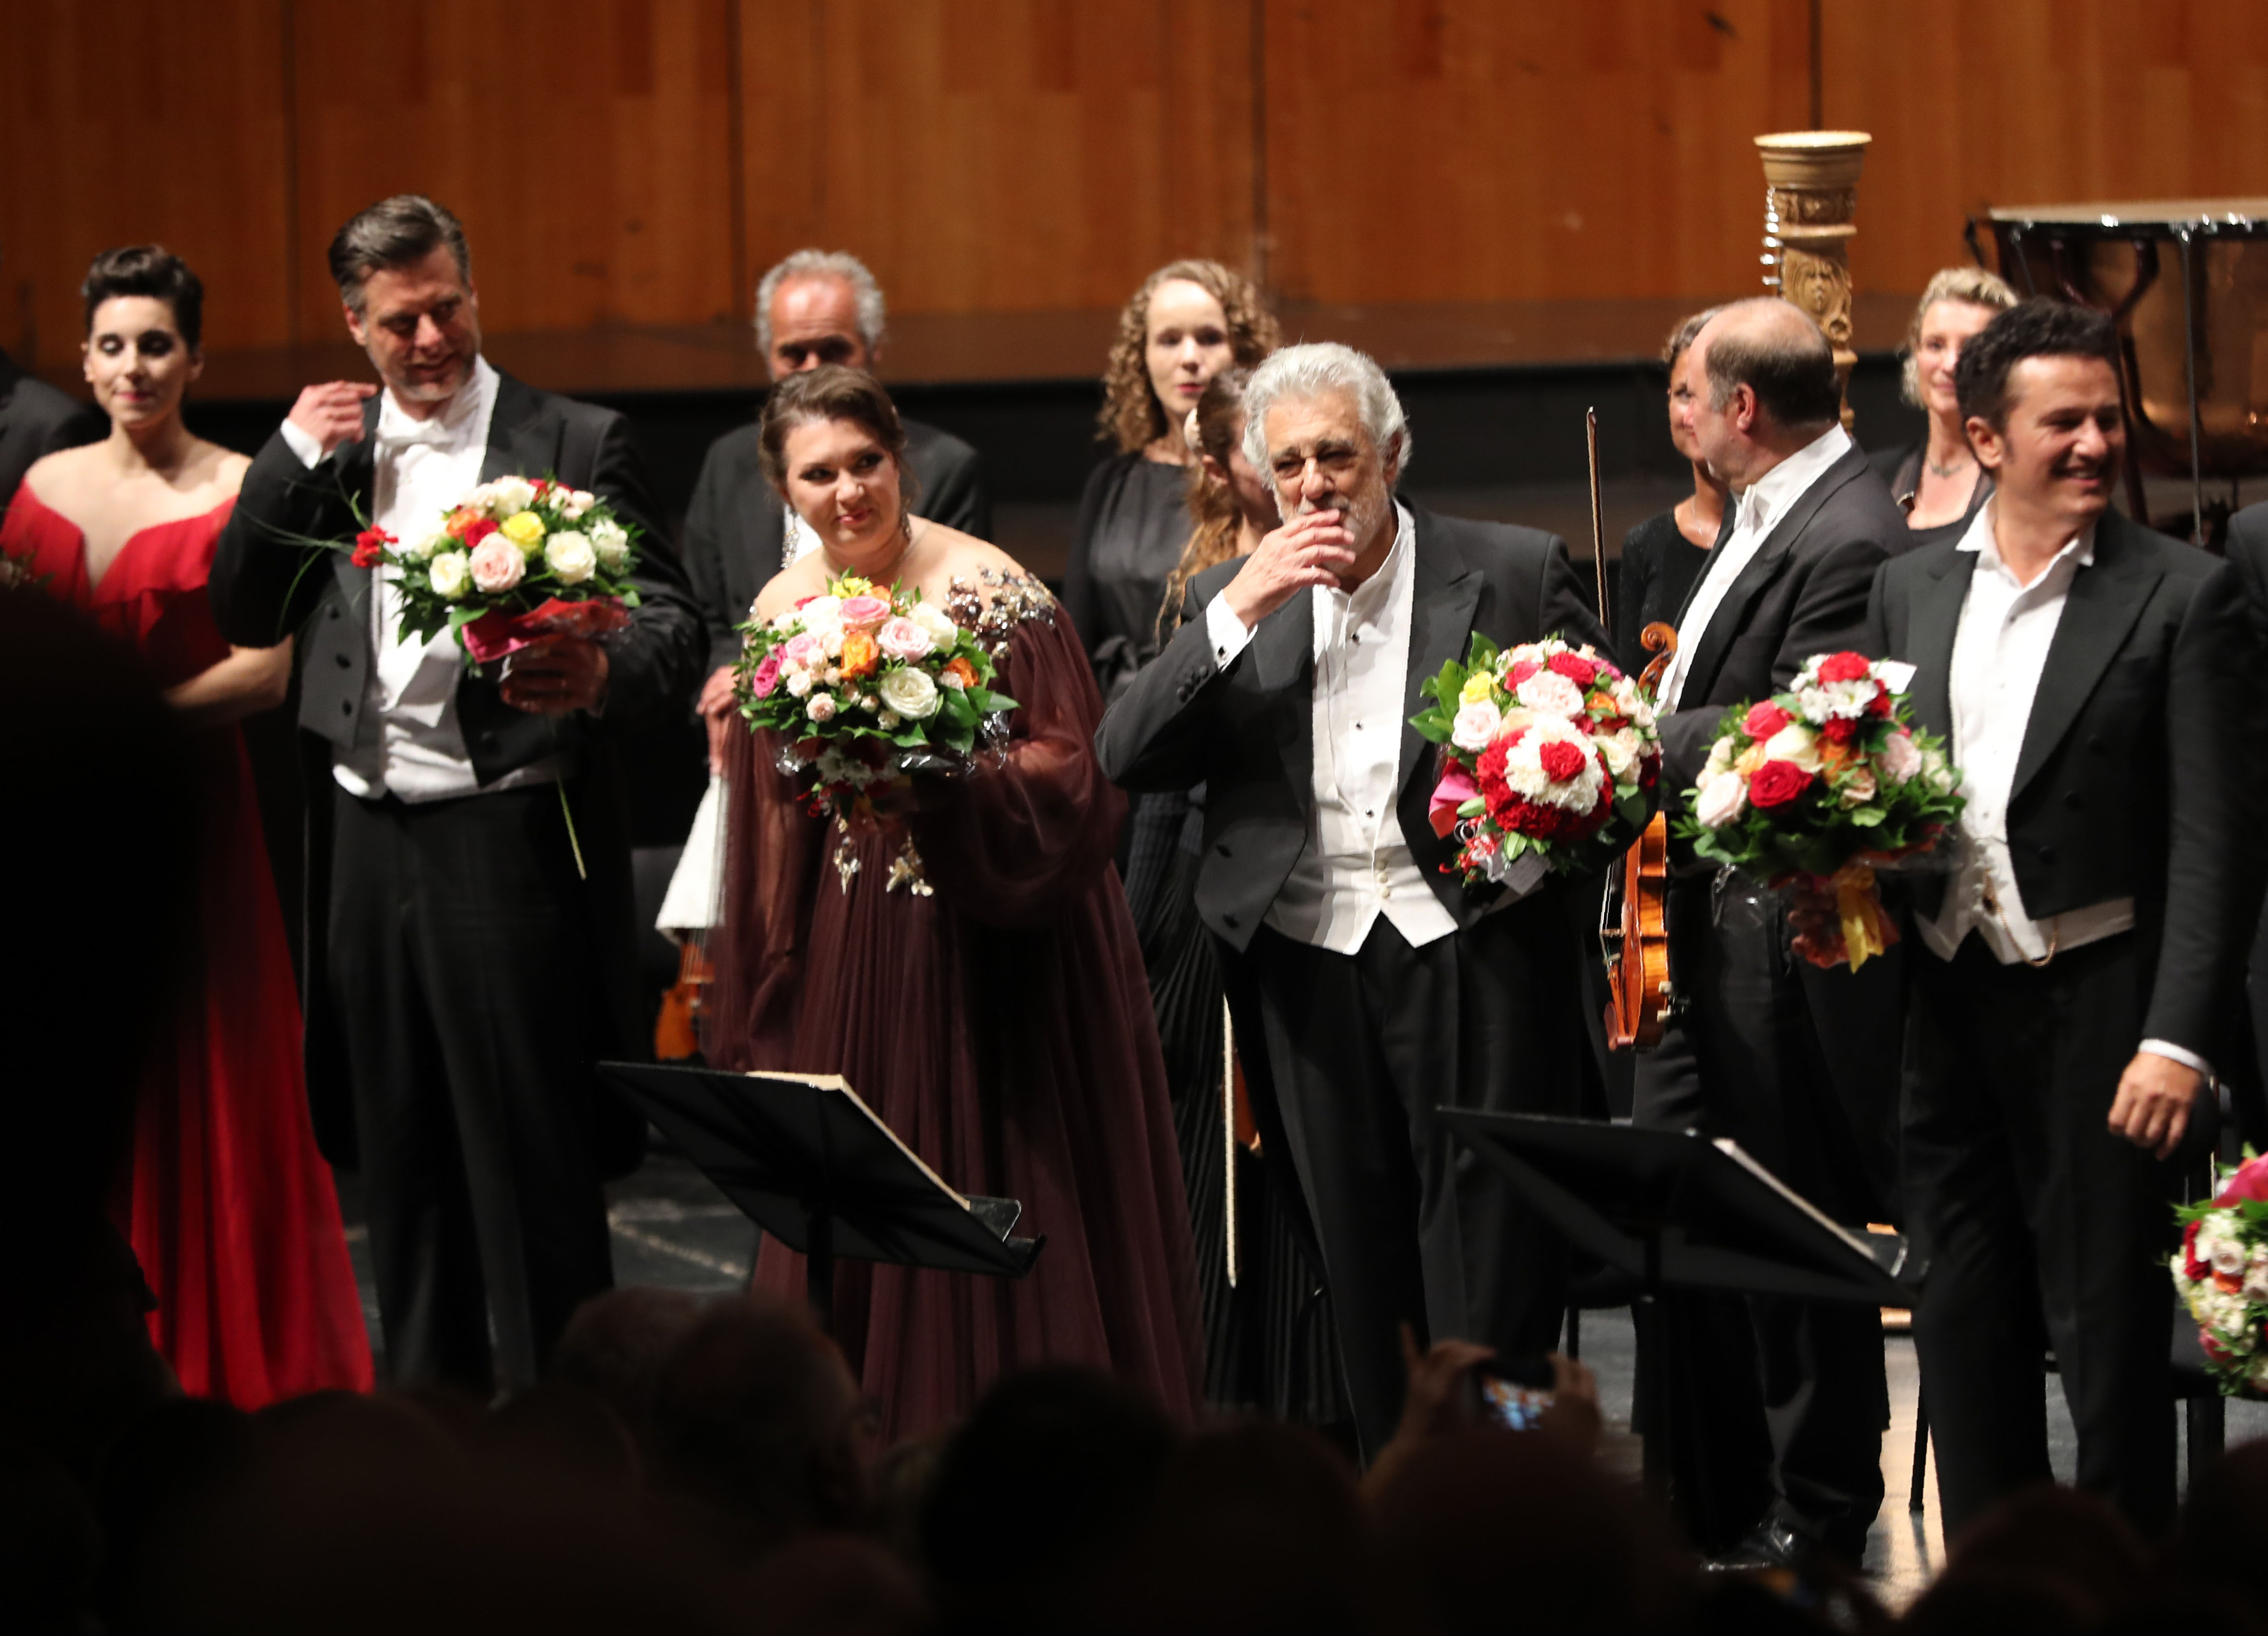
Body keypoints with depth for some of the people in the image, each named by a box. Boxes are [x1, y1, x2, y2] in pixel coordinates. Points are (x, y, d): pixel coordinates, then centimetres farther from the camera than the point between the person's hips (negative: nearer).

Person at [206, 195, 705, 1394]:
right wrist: (291, 460, -3)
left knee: (534, 1166, -4)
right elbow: (243, 614, 9)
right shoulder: (328, 453, 12)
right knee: (401, 1166, 13)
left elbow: (673, 624, -8)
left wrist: (604, 676, -32)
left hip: (508, 841, -5)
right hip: (368, 846, 5)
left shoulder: (574, 444, -1)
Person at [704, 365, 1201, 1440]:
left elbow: (1072, 773, -16)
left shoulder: (987, 589, -12)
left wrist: (946, 781, -29)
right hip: (850, 968, 5)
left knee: (998, 1197, -3)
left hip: (994, 946, -5)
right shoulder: (783, 611, 5)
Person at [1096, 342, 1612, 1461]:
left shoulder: (1515, 574, 3)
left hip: (1474, 958, -3)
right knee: (1363, 1284, 7)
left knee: (1490, 1281, -6)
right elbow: (1127, 759, -2)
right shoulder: (1234, 600, 10)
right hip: (1313, 969, 3)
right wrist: (1239, 610, -13)